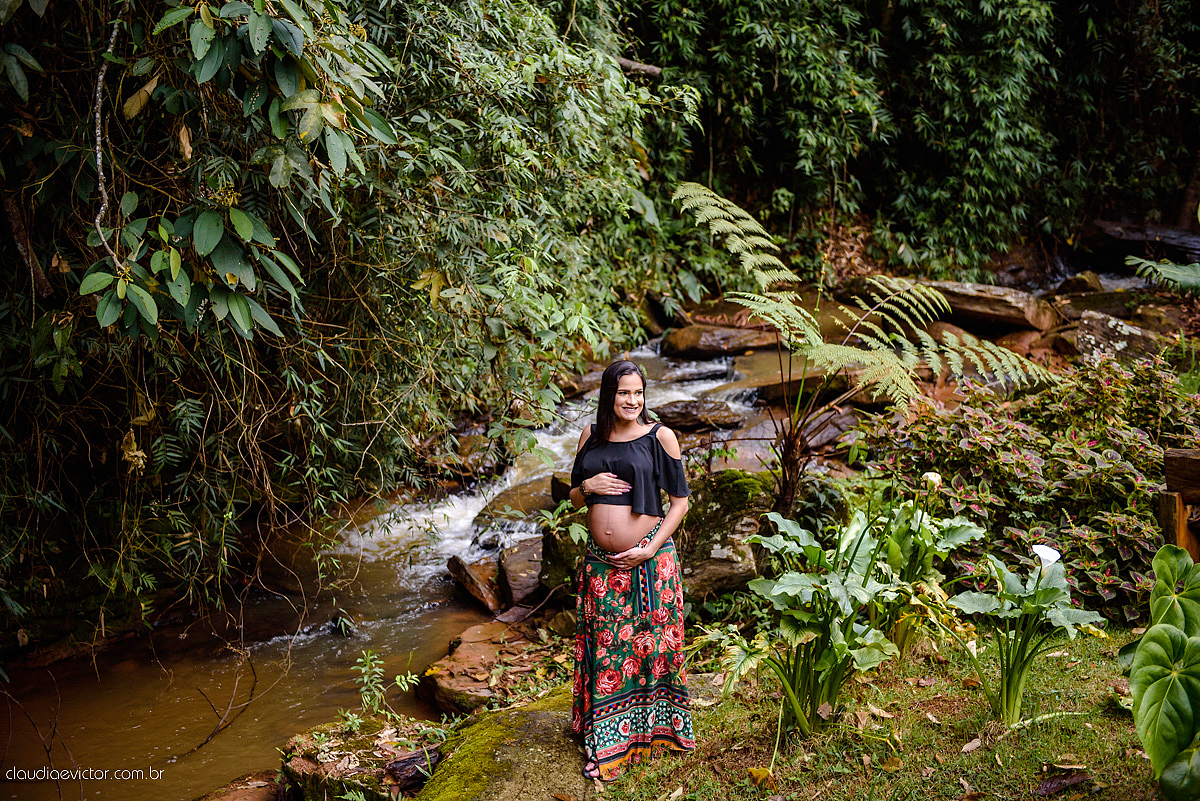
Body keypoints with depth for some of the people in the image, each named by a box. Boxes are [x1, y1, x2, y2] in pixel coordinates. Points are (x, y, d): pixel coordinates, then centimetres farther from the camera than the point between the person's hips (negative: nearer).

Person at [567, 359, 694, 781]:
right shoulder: (591, 436, 7)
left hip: (649, 561, -3)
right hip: (600, 562, 4)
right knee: (604, 647, 10)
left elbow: (680, 500, -3)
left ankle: (655, 728, 25)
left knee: (651, 644, 6)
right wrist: (588, 485, -8)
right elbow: (574, 497, 15)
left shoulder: (660, 436, -5)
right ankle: (605, 741, 24)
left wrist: (649, 550, -12)